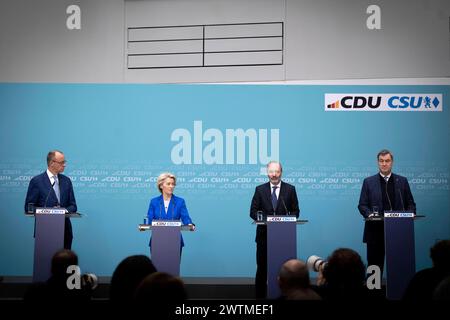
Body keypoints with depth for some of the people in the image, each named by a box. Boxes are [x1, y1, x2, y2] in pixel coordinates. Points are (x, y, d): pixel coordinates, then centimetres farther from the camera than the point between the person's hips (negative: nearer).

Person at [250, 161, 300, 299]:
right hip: (264, 234, 0)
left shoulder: (290, 189, 5)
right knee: (262, 267, 4)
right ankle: (260, 295, 12)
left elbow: (295, 211, 5)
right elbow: (253, 211, 3)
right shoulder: (260, 189, 6)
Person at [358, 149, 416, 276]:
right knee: (375, 265, 1)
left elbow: (411, 204, 11)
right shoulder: (368, 182, 7)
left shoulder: (402, 181, 11)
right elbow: (362, 205, 4)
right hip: (376, 231, -1)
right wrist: (369, 214, -15)